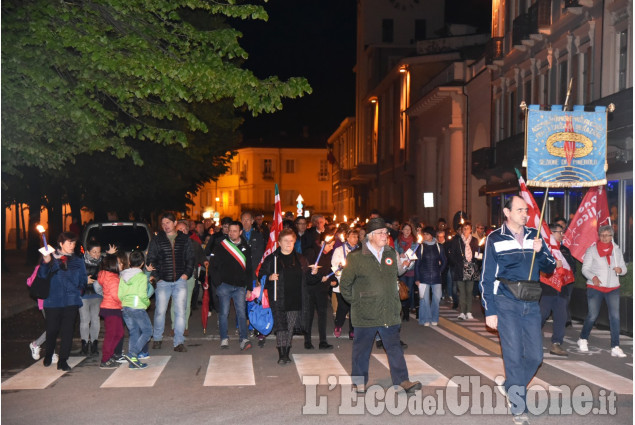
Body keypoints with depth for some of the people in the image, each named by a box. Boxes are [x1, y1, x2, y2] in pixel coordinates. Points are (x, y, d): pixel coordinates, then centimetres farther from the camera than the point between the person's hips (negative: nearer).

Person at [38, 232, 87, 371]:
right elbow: (41, 276, -9)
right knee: (52, 330, 5)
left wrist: (79, 289, -1)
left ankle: (63, 361, 8)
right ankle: (48, 355, 31)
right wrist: (45, 263, -24)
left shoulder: (77, 261, 11)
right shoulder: (51, 258, 2)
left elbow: (83, 280, 16)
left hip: (71, 302, 2)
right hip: (53, 301, -2)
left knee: (67, 331, 0)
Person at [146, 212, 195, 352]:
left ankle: (179, 342, 1)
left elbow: (190, 258, 14)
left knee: (180, 311, -4)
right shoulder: (156, 240, 7)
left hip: (180, 280, 1)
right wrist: (155, 276, -4)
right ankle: (157, 338, 23)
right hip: (163, 281, 0)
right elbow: (151, 260, 7)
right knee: (160, 311, 1)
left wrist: (187, 273, 1)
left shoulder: (184, 239, 10)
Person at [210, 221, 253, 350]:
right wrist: (218, 283, -5)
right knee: (224, 312, -1)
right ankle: (224, 338, 8)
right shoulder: (221, 246, 3)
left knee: (241, 312, -6)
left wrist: (249, 288, 10)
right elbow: (213, 266, 2)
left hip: (240, 286, 2)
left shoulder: (246, 248, 12)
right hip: (224, 285, -2)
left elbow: (249, 270, 16)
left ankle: (244, 339, -9)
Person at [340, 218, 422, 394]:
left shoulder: (391, 254, 8)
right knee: (362, 348, 9)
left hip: (389, 313, 3)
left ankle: (403, 380, 9)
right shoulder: (356, 257, -6)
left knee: (394, 346, 5)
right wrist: (355, 302, 0)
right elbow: (345, 284, 0)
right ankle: (359, 382, 22)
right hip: (365, 313, -3)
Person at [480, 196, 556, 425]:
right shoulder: (495, 239, -3)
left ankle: (508, 385, 28)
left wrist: (540, 251, -11)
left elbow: (550, 267, 10)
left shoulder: (534, 236, 9)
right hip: (506, 304, -4)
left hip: (531, 305, 4)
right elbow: (486, 278, -2)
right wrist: (489, 311, -7)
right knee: (514, 356, -4)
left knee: (535, 356, 4)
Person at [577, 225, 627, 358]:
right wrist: (593, 277, -21)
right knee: (592, 315, 1)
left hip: (613, 288, 3)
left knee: (615, 316, -8)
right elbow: (585, 269, -2)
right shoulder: (592, 250, 0)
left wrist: (620, 270, -10)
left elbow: (624, 268, 14)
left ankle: (615, 347, -7)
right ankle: (583, 339, 25)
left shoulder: (617, 250, 11)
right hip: (595, 287, -3)